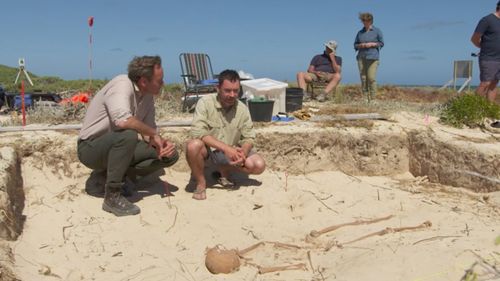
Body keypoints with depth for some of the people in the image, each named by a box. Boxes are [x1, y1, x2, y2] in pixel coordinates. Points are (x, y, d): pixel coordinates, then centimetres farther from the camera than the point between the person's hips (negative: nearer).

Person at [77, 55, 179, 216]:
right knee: (128, 135, -38)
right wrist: (154, 134, -27)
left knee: (170, 154, -3)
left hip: (119, 145, 8)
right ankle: (112, 196, -22)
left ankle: (105, 175, 4)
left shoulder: (147, 95, 0)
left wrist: (161, 142, -19)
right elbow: (122, 120, -41)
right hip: (91, 148, -8)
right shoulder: (122, 85, -23)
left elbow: (148, 132, 4)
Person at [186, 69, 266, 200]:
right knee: (193, 145, -36)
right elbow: (197, 132, -27)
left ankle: (224, 170, 10)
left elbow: (248, 138, -1)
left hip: (231, 153, 3)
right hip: (207, 149, -3)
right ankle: (201, 183, -9)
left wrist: (242, 153, -25)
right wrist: (226, 148, -34)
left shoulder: (242, 109, -5)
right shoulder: (205, 102, -16)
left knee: (259, 165, -16)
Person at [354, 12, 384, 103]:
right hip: (361, 57, 4)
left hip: (373, 58, -4)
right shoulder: (360, 32, 17)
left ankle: (373, 98, -9)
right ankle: (365, 98, 3)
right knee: (363, 78, -2)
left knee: (371, 78, -13)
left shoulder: (377, 31, 7)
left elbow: (381, 43, 6)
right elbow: (355, 45, 20)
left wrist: (372, 44, -9)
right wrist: (360, 45, -2)